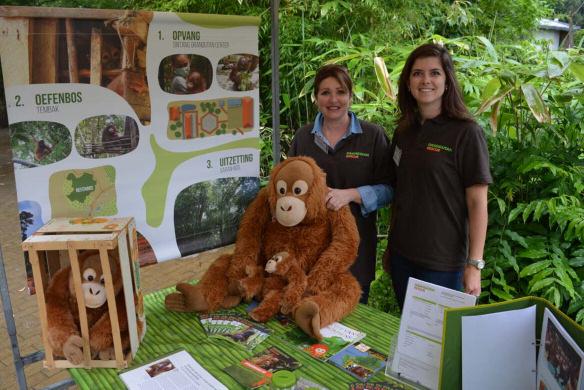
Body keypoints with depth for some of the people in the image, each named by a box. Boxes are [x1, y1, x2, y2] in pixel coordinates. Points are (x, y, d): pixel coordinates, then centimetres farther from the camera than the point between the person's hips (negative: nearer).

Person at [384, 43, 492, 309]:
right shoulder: (404, 132, 5)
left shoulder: (466, 133, -11)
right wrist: (390, 246, 14)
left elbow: (477, 203, -12)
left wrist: (475, 264, -14)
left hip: (443, 261, -5)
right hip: (401, 256, 5)